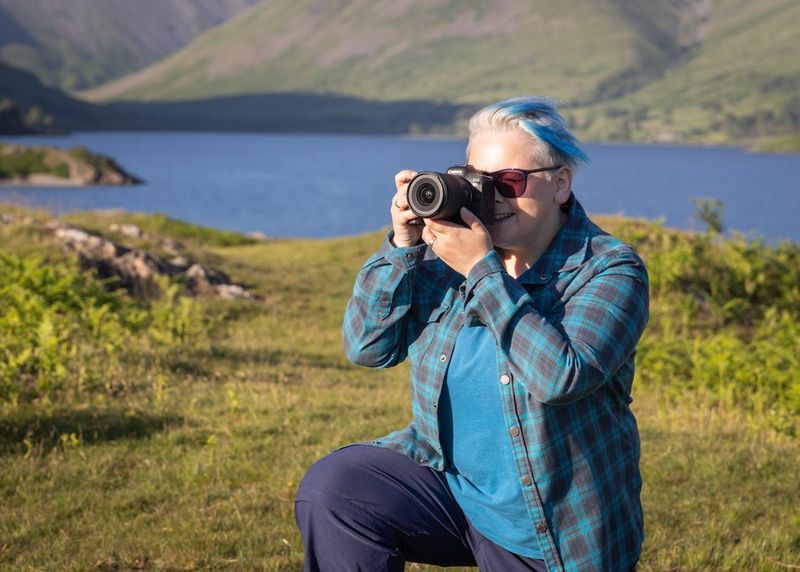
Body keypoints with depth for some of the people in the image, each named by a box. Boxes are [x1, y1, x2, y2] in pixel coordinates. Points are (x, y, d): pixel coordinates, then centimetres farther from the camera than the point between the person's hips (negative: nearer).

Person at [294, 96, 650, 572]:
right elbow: (366, 348, -3)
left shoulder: (610, 270, -14)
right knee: (330, 490, -18)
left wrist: (483, 271, -30)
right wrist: (402, 246, -15)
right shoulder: (447, 253, -2)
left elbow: (562, 376, -31)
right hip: (448, 479, 4)